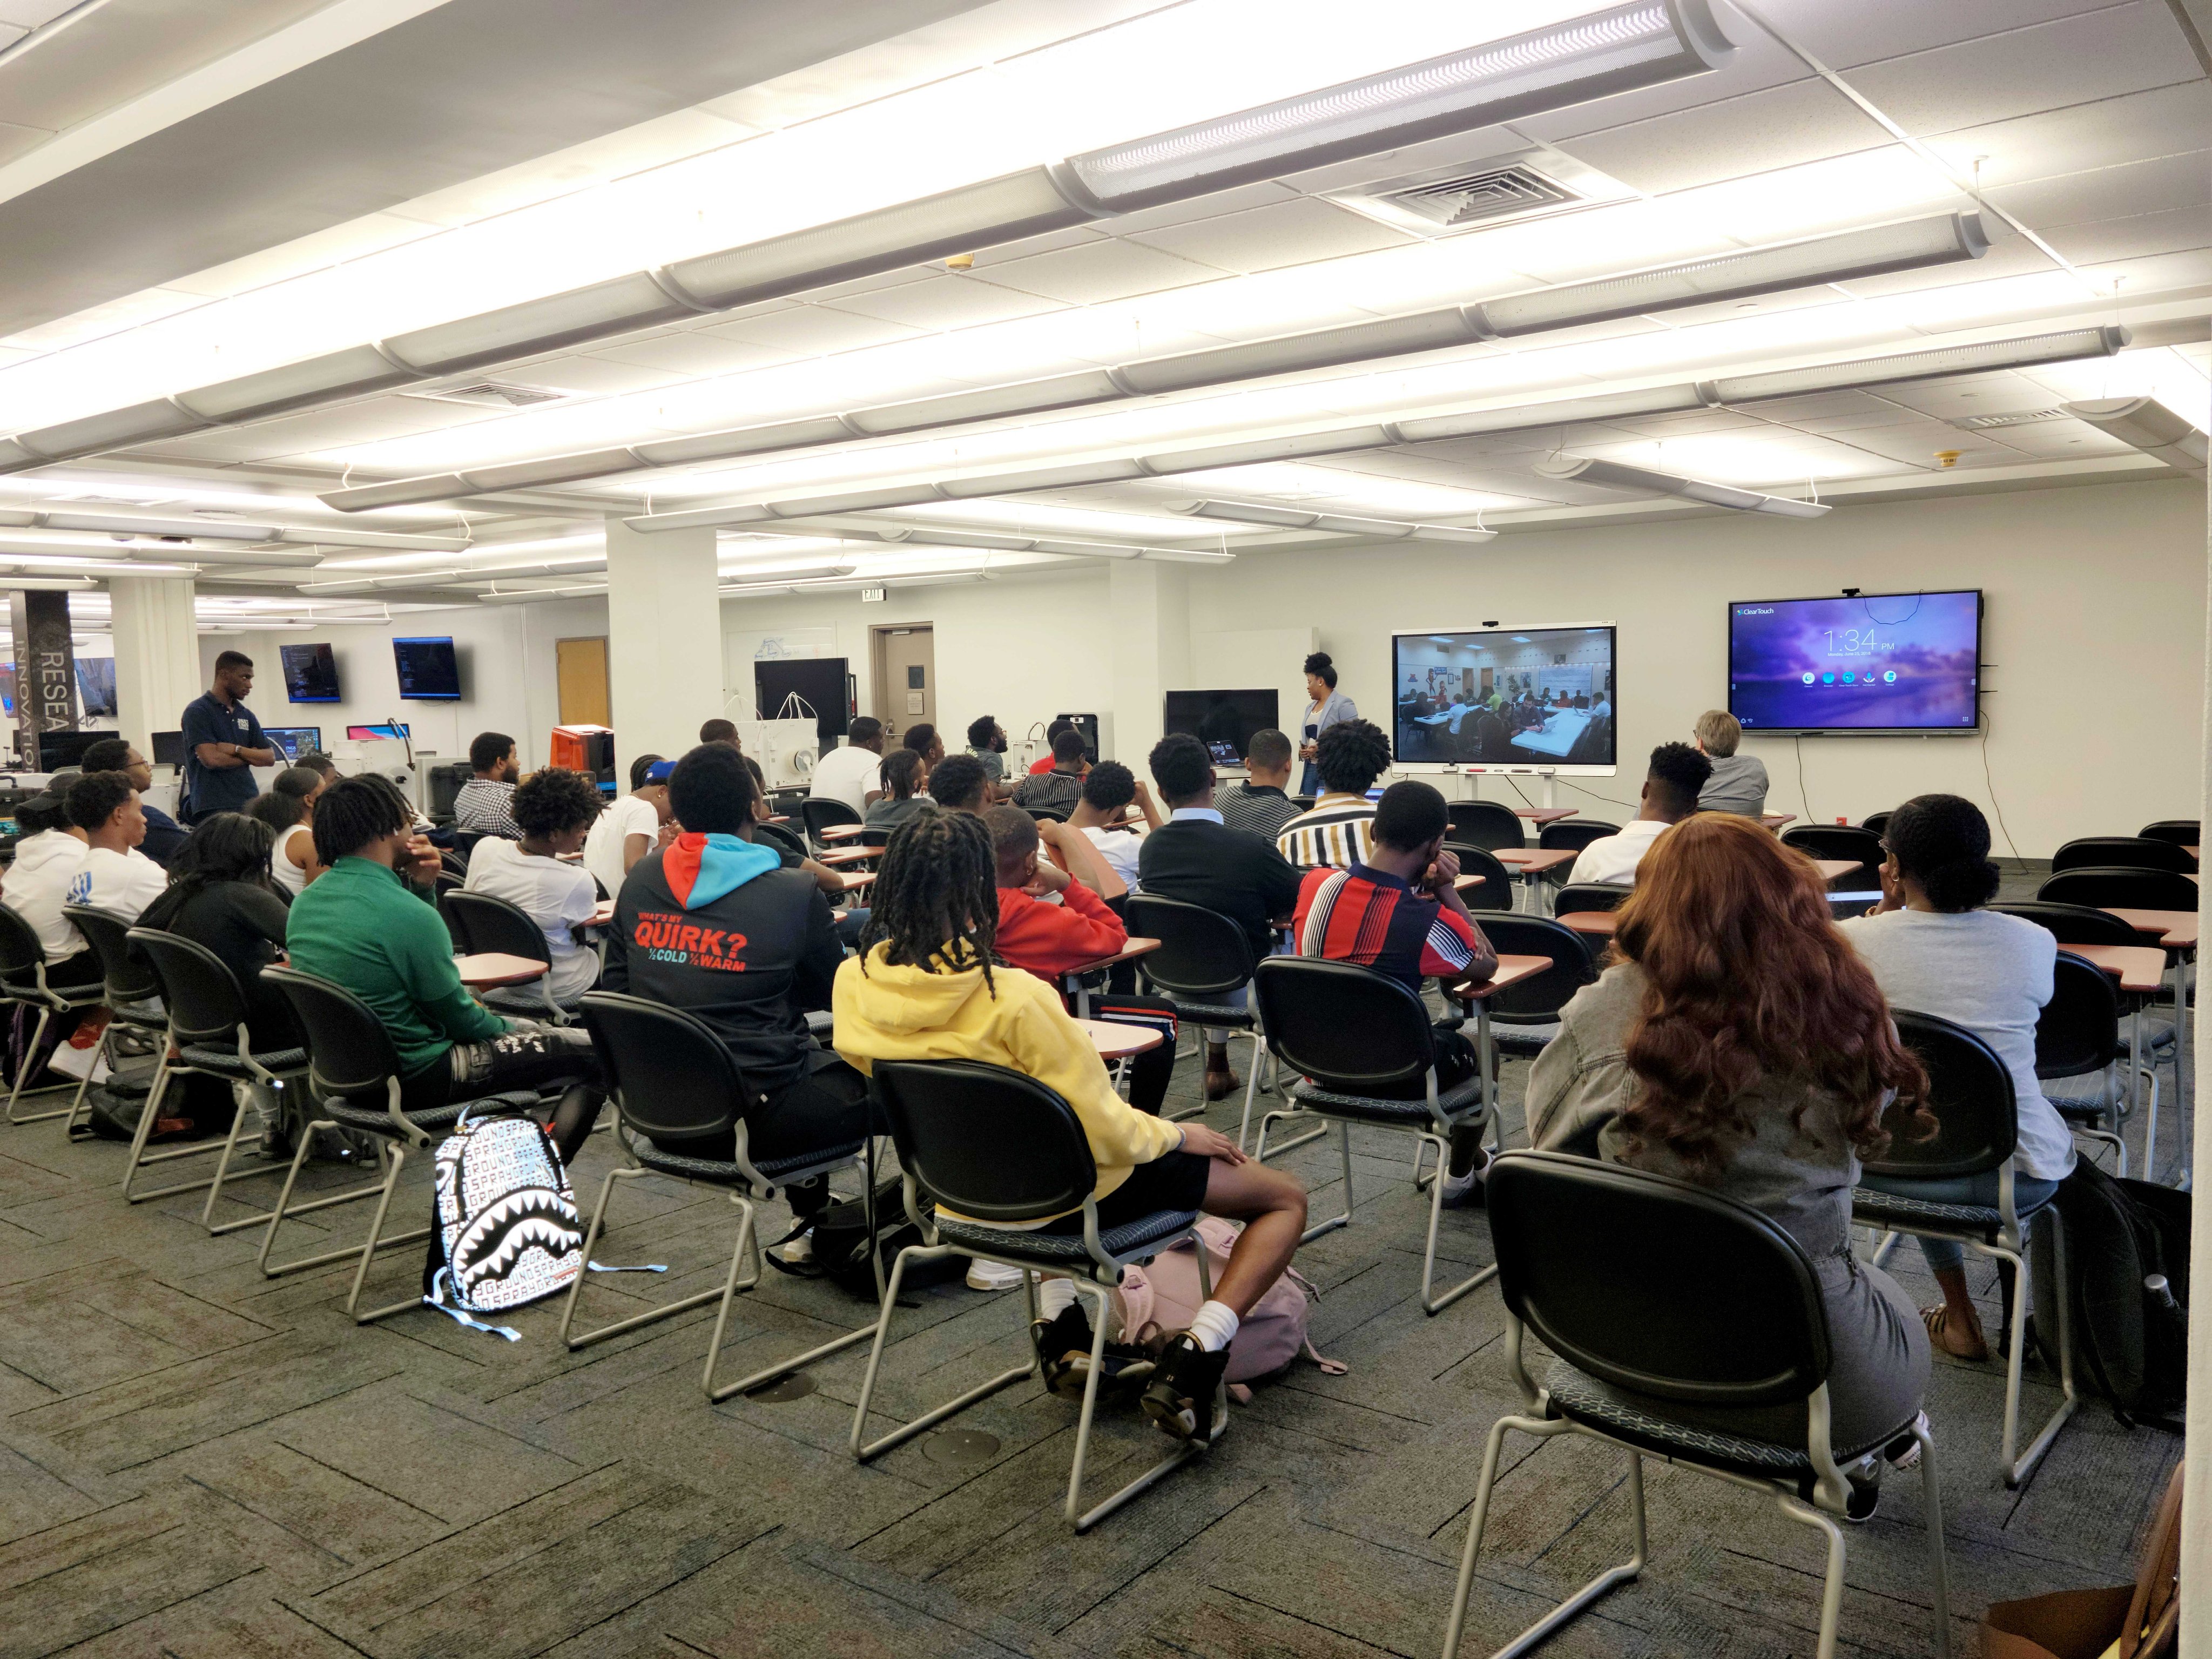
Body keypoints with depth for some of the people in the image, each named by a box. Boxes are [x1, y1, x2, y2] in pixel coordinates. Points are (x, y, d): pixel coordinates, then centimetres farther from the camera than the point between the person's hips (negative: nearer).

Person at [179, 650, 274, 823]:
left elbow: (270, 758, 9)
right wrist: (250, 756, 1)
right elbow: (211, 759, -14)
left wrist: (236, 750, -7)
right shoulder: (197, 712, -3)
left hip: (249, 804, 6)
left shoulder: (246, 715, 17)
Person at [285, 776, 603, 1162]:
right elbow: (458, 1018, -14)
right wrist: (504, 1027, 6)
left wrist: (421, 889, 1)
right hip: (415, 1079, -9)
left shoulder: (304, 903, 1)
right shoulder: (407, 912, -25)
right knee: (592, 1052, -4)